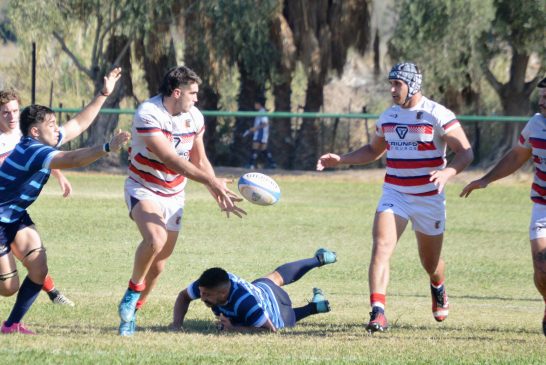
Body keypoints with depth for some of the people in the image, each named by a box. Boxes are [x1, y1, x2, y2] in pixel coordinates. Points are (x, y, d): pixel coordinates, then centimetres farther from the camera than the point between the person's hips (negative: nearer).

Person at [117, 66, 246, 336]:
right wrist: (210, 181, -35)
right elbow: (170, 159, -31)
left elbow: (199, 159, 13)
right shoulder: (148, 114, -23)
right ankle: (133, 291, -12)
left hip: (174, 196, 7)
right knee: (155, 239, -34)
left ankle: (131, 312, 24)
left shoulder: (194, 117, 0)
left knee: (158, 265, 6)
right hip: (144, 189, -7)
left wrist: (219, 193, 2)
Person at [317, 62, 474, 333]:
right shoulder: (388, 117, 7)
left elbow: (465, 152, -15)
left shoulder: (437, 115, -12)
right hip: (394, 195, 3)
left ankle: (438, 289, 49)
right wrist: (340, 160, 10)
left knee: (430, 263, 12)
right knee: (381, 248, -21)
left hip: (429, 198, -3)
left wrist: (447, 173, -35)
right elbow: (373, 151, 24)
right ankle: (378, 313, -28)